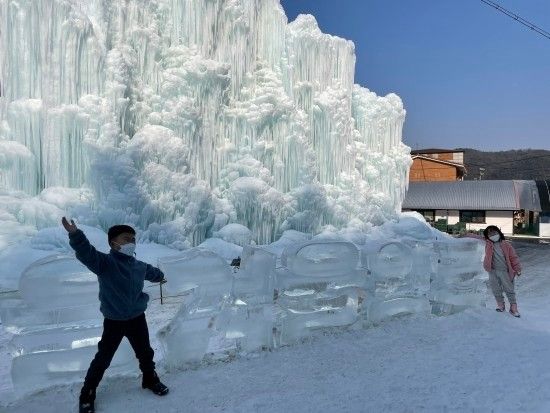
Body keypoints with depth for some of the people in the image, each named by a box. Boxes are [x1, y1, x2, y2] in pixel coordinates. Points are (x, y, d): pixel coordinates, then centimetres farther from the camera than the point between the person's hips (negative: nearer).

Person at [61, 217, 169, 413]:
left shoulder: (139, 266, 1)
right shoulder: (104, 262, -16)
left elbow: (151, 271, 25)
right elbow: (86, 253, -36)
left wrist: (160, 276, 47)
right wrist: (75, 234, -55)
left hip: (137, 318, 5)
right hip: (113, 321, -4)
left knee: (145, 353, 18)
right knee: (103, 358, 5)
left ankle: (150, 379, 43)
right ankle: (87, 393, 27)